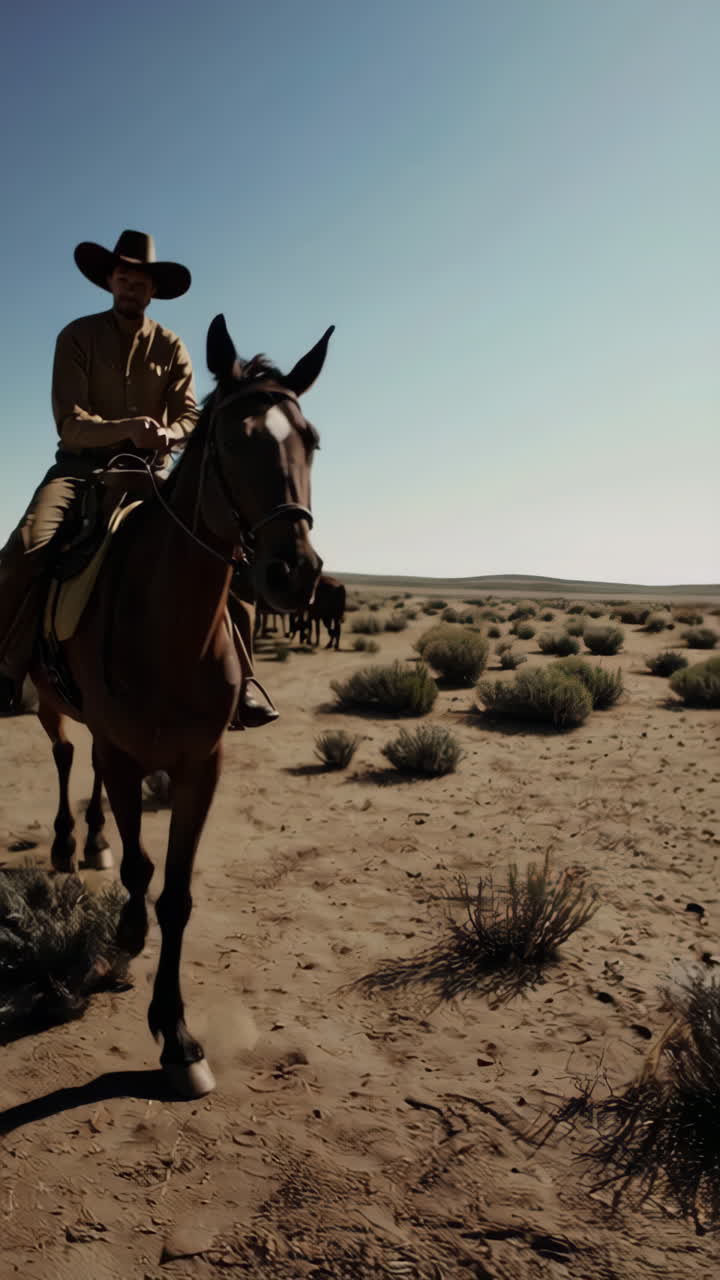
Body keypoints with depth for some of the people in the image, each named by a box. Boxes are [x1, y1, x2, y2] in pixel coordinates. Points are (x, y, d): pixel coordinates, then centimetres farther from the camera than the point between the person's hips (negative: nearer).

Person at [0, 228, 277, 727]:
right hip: (82, 465, -2)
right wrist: (126, 429, -28)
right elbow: (69, 421, -10)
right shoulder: (78, 336, 1)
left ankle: (237, 682, -12)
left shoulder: (170, 347, 9)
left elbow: (189, 416, 0)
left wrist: (166, 433, -24)